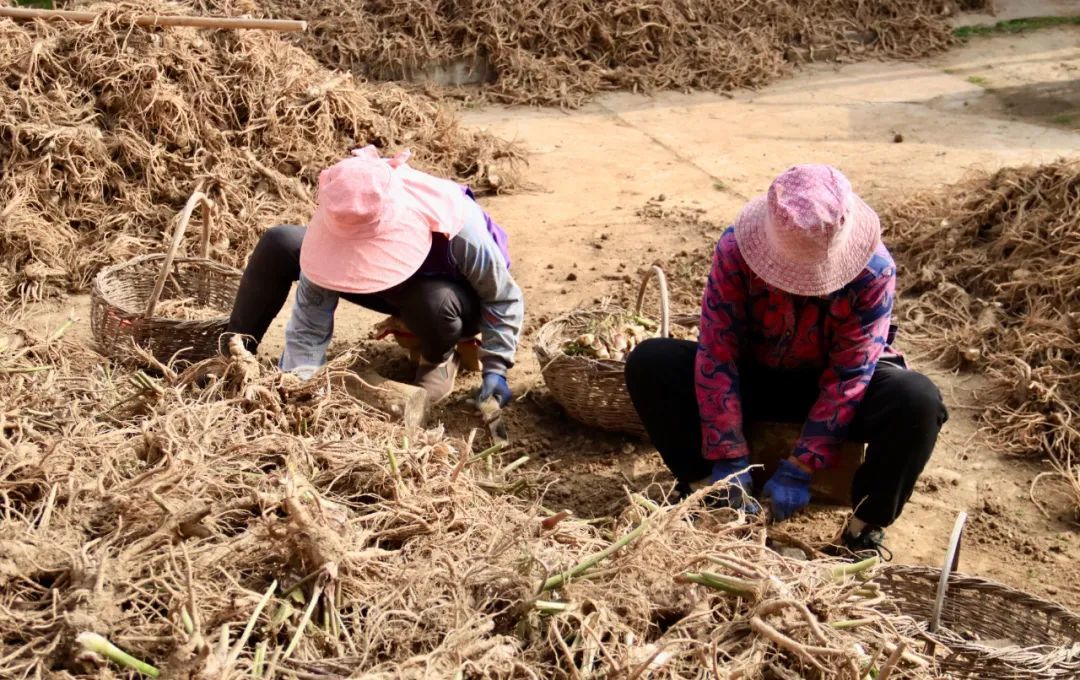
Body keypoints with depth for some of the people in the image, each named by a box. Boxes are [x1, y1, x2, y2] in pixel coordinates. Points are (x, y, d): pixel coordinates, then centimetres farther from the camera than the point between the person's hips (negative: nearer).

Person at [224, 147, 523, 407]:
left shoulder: (460, 229, -40)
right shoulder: (338, 228, -31)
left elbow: (504, 298, -22)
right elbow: (310, 314, -25)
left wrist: (495, 367, -28)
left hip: (446, 295, -3)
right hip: (391, 289, 3)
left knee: (434, 301, -44)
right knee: (279, 244, -17)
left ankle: (439, 359, -7)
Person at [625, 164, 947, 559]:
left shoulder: (873, 269, -27)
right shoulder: (736, 251, -25)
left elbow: (848, 375, -25)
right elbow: (717, 355, -23)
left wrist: (800, 468, -29)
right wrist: (729, 460, -26)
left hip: (827, 384, -1)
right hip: (753, 377, 1)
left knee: (917, 400, -32)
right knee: (649, 363, -23)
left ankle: (865, 530, -17)